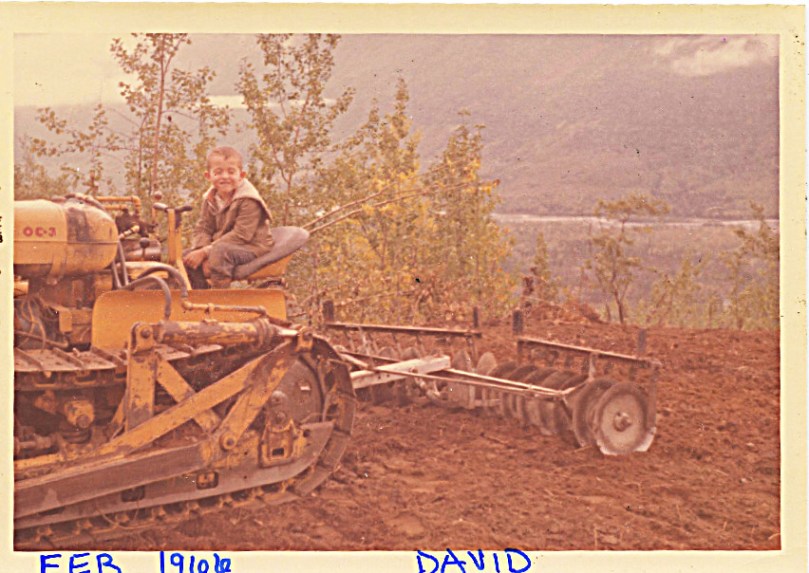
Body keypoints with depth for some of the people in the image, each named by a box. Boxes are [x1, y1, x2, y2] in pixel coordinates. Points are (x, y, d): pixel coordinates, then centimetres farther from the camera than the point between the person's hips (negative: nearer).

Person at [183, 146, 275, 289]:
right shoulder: (210, 199, 5)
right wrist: (202, 252, -20)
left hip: (251, 247, -8)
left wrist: (207, 251, -26)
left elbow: (241, 235, -25)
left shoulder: (248, 201, -19)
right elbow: (203, 229, 3)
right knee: (188, 257, -6)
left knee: (219, 251, -35)